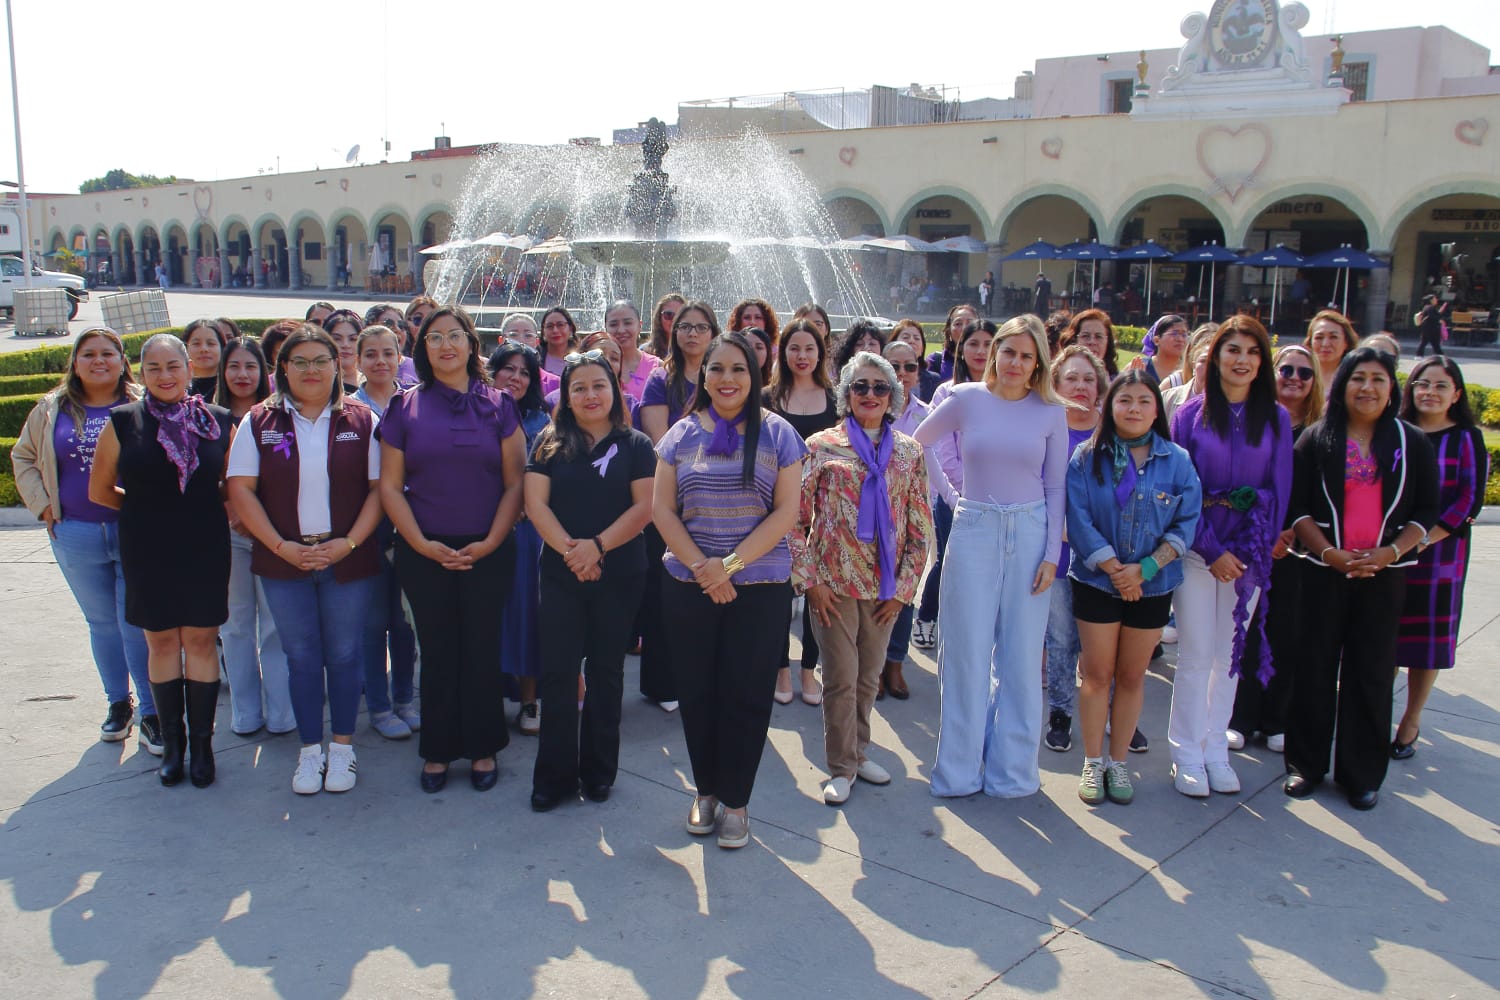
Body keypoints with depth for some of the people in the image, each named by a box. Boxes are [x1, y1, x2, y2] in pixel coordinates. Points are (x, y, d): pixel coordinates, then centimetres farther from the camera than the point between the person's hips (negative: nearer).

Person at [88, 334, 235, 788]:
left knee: (200, 641, 4)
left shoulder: (218, 422, -2)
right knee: (161, 642, 9)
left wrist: (202, 506, 3)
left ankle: (202, 742, 15)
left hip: (205, 549, 0)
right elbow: (100, 492, 5)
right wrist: (148, 509, 10)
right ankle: (171, 743, 21)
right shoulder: (122, 422, -3)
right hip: (147, 551, 0)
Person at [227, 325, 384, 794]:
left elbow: (379, 487, -2)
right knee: (301, 657, 7)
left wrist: (349, 543, -12)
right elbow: (241, 489, -1)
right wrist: (282, 546, -10)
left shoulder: (361, 420, 1)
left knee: (344, 654, 6)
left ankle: (342, 748, 20)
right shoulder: (259, 422, 4)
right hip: (284, 561, 1)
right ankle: (310, 750, 19)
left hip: (348, 560, -1)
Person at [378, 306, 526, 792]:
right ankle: (438, 750, 21)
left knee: (481, 650, 7)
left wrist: (490, 542, -10)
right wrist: (423, 545, -9)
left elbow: (515, 482, 0)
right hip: (424, 553, 1)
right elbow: (390, 486, 1)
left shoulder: (498, 405, 1)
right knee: (437, 652, 8)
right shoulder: (404, 408, 3)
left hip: (487, 553, 0)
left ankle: (482, 748, 21)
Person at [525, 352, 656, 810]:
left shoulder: (635, 444, 2)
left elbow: (644, 506, -7)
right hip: (560, 573, 1)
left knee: (606, 671, 8)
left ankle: (599, 771, 20)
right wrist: (569, 549, -18)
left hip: (619, 573, 0)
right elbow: (535, 503, -4)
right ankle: (554, 775, 11)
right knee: (558, 671, 0)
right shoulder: (550, 442, 5)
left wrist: (598, 545, -19)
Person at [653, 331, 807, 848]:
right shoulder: (681, 435, 5)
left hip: (761, 586, -2)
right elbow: (661, 509, 1)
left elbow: (786, 511, -6)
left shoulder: (777, 434, 0)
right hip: (688, 586, 2)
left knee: (746, 694, 3)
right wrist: (701, 566, -12)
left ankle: (735, 799, 18)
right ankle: (705, 790, 26)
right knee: (697, 691, 9)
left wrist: (731, 563, -14)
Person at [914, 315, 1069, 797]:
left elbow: (1056, 488, 5)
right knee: (968, 650, 4)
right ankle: (959, 769, 17)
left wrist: (1052, 553, -1)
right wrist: (950, 494, 7)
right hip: (974, 530, -1)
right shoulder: (966, 399, 0)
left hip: (1029, 533, 1)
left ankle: (1012, 767, 20)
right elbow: (916, 444, 13)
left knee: (1021, 654, 6)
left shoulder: (1051, 412, 2)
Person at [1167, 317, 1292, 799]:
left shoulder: (1275, 418, 4)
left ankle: (1216, 749, 21)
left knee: (1230, 654, 9)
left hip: (1249, 550, 2)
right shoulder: (1190, 414, -2)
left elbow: (1279, 488, 4)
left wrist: (1260, 544, -7)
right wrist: (1212, 550, -11)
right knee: (1195, 654, 0)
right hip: (1197, 548, -2)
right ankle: (1187, 755, 12)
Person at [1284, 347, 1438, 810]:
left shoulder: (1412, 443, 4)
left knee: (1372, 673, 5)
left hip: (1385, 575, 1)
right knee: (1315, 668, 5)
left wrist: (1390, 553, -13)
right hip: (1323, 572, 0)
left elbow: (1426, 512, 3)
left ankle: (1361, 774, 17)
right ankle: (1306, 764, 18)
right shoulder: (1317, 439, 2)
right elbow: (1298, 506, -2)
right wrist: (1329, 553, -15)